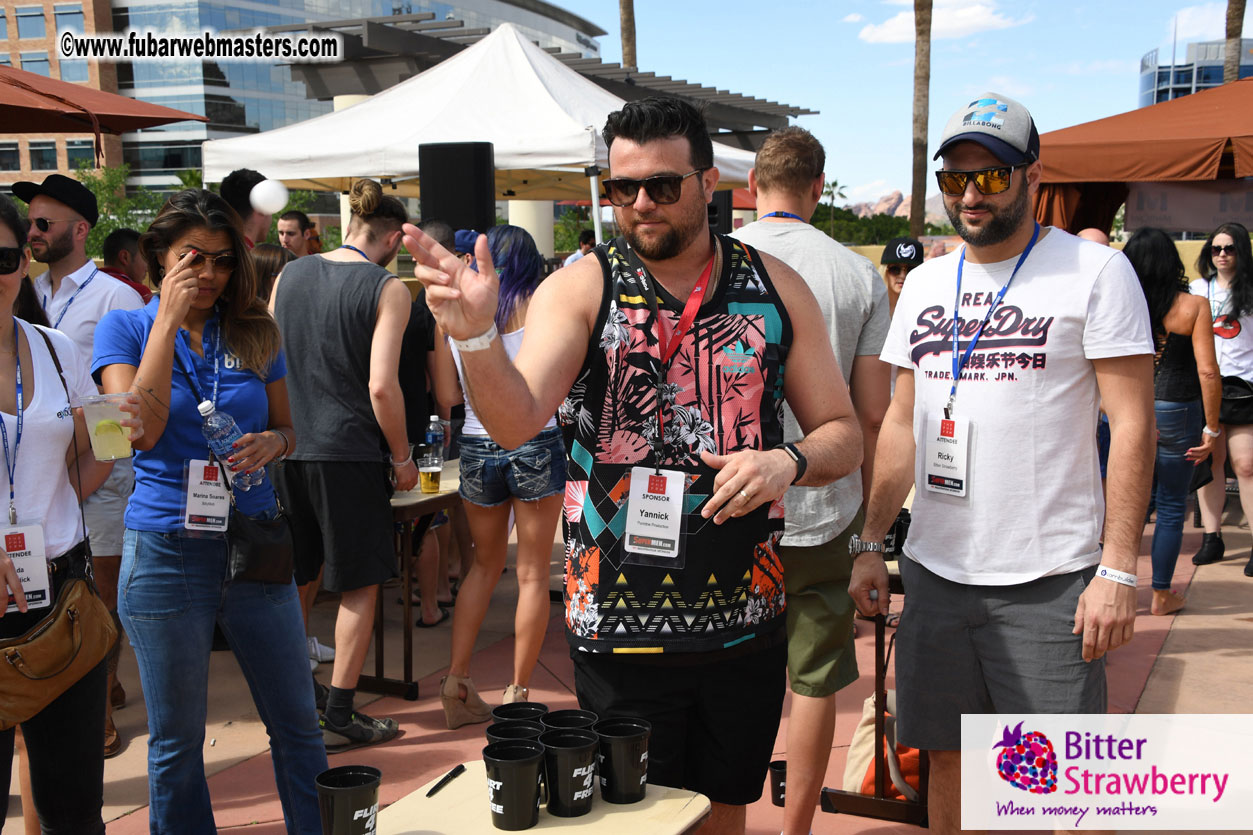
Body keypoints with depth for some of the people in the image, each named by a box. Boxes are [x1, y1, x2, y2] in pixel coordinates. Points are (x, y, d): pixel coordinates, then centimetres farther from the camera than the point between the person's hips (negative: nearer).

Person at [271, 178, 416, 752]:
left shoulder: (289, 275, 8)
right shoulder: (387, 289, -8)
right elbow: (381, 386, -15)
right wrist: (403, 457, -4)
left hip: (286, 446, 6)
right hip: (348, 449, -6)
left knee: (294, 577, 19)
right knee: (360, 585, 6)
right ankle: (338, 717, 9)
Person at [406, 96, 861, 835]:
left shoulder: (776, 288, 2)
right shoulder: (580, 289, -5)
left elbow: (844, 435, 5)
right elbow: (516, 421, -20)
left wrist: (789, 461, -16)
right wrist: (476, 334, -39)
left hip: (747, 625, 3)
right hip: (621, 630, -2)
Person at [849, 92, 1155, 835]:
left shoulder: (1095, 271, -5)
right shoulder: (925, 283, 11)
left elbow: (1133, 423, -8)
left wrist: (1119, 569, -14)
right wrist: (871, 542, 9)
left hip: (1051, 578, -4)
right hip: (935, 572, 5)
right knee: (949, 755, 13)